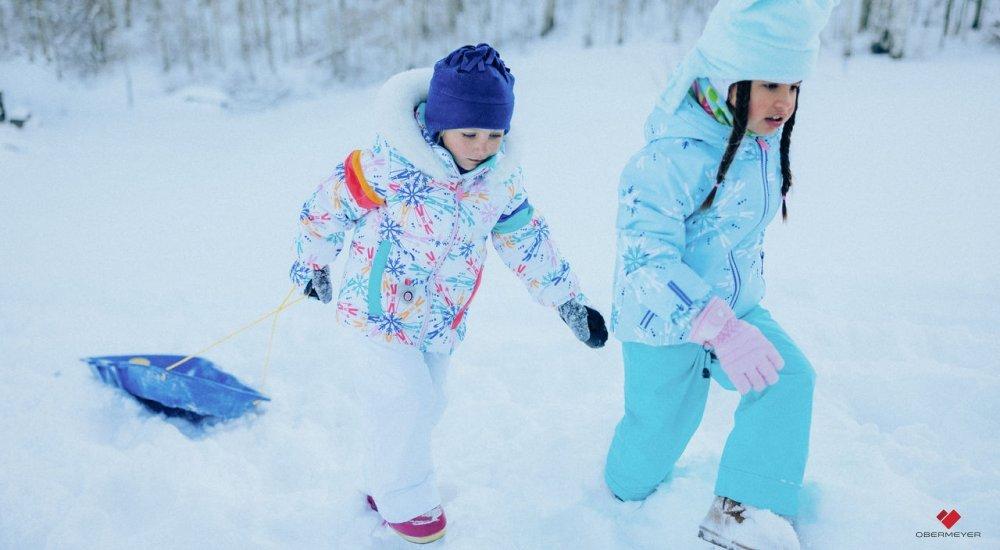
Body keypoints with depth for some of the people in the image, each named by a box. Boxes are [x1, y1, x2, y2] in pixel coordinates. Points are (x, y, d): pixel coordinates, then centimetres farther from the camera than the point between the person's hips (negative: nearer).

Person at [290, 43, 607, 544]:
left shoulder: (501, 173, -11)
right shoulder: (390, 163, -29)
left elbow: (525, 238, 2)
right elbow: (331, 205, -13)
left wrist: (569, 301, 3)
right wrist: (311, 265, 3)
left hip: (442, 315, 6)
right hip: (381, 306, -5)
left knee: (422, 404, 18)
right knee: (408, 402, -4)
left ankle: (385, 485, 44)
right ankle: (404, 502, 25)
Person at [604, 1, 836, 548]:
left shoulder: (766, 140, -4)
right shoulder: (670, 159, -30)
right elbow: (647, 260, -34)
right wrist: (720, 328, -42)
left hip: (736, 307, 7)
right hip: (665, 322, -6)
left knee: (790, 377, -15)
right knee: (658, 428, 10)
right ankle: (623, 493, 43)